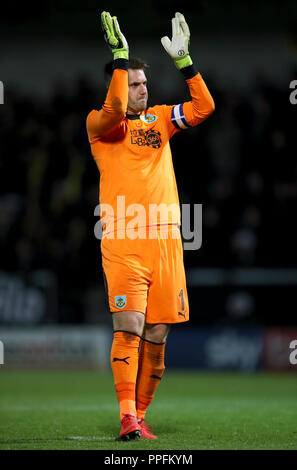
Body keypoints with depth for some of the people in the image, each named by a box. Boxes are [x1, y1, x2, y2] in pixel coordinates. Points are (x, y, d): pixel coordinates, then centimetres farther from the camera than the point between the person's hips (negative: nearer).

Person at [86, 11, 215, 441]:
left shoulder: (158, 118, 17)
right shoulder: (99, 123, 2)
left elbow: (204, 107, 7)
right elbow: (114, 110, -20)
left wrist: (183, 59, 0)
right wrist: (120, 54, -20)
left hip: (166, 241, 5)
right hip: (124, 244, -5)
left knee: (157, 336, 4)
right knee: (129, 329, -15)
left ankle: (140, 415, 12)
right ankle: (128, 419, -19)